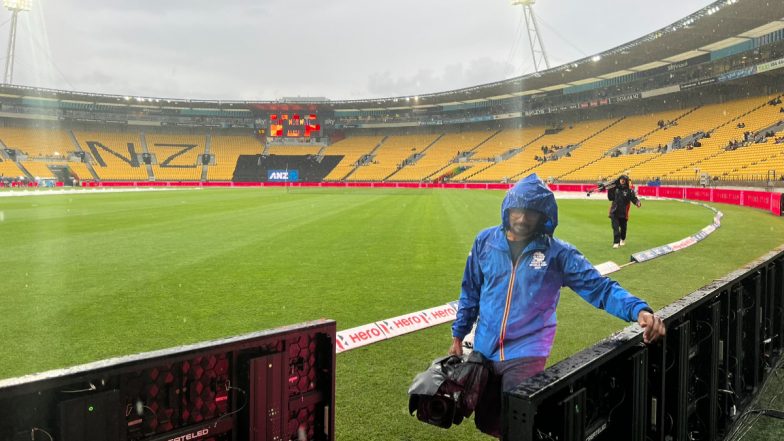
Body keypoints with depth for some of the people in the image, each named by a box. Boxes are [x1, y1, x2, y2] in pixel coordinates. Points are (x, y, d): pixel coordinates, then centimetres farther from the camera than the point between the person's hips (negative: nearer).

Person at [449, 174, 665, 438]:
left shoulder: (557, 253, -9)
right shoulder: (486, 241, -2)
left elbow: (600, 288, -14)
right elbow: (470, 292, 9)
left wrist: (639, 310, -32)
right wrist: (458, 336, 12)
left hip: (526, 354, -4)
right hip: (483, 351, 4)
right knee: (487, 424, 20)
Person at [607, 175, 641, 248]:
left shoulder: (629, 190, -8)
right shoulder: (615, 188, 2)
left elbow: (634, 198, -14)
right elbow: (611, 198, 6)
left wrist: (637, 202, -34)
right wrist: (610, 190, -6)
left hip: (623, 212, -1)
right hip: (614, 212, 1)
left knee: (623, 227, 17)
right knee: (615, 227, -7)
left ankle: (622, 239, 41)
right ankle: (616, 242, -6)